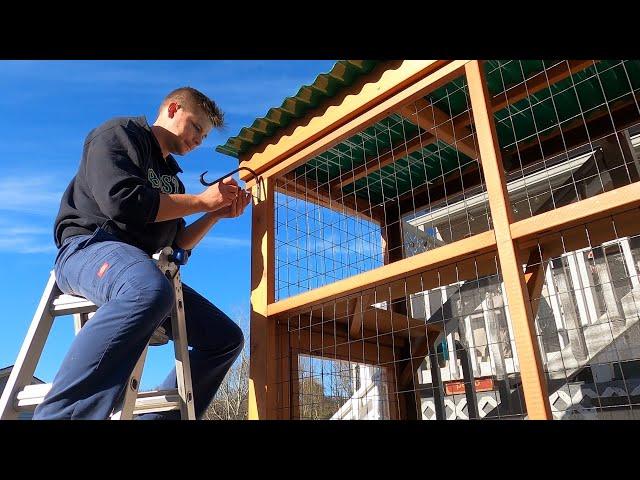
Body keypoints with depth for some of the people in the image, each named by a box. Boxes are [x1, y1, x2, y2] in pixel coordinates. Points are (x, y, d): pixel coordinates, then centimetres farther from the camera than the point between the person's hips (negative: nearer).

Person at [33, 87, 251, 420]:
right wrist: (202, 200, -8)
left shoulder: (170, 176, 26)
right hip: (89, 245, -8)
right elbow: (122, 201, -16)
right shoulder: (120, 133, 3)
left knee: (226, 339, 0)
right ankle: (57, 414, -40)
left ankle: (158, 415, 2)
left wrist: (216, 213, 10)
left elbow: (176, 243, 23)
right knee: (151, 290, -43)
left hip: (139, 265, 8)